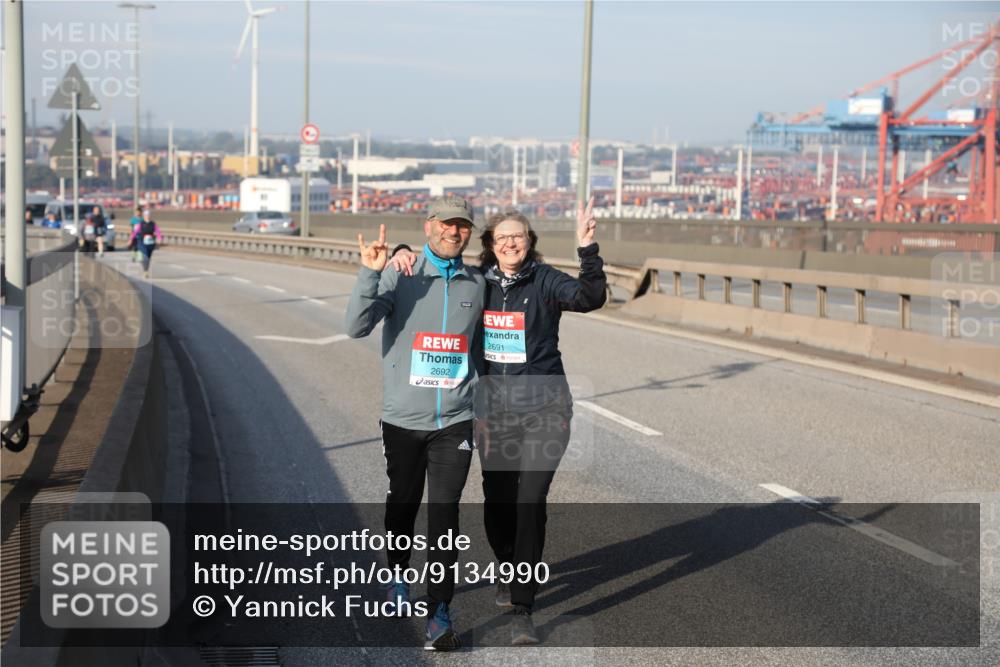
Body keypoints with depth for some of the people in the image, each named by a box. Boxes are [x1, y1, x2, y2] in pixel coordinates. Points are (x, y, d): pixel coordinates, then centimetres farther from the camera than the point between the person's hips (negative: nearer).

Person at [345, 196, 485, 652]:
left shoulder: (476, 284, 5)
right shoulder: (398, 275, -5)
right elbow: (357, 326, -17)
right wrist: (369, 273, -29)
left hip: (454, 421, 1)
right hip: (402, 418, -1)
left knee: (444, 513, -5)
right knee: (403, 502, 15)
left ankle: (440, 611, -2)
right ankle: (399, 576, 41)